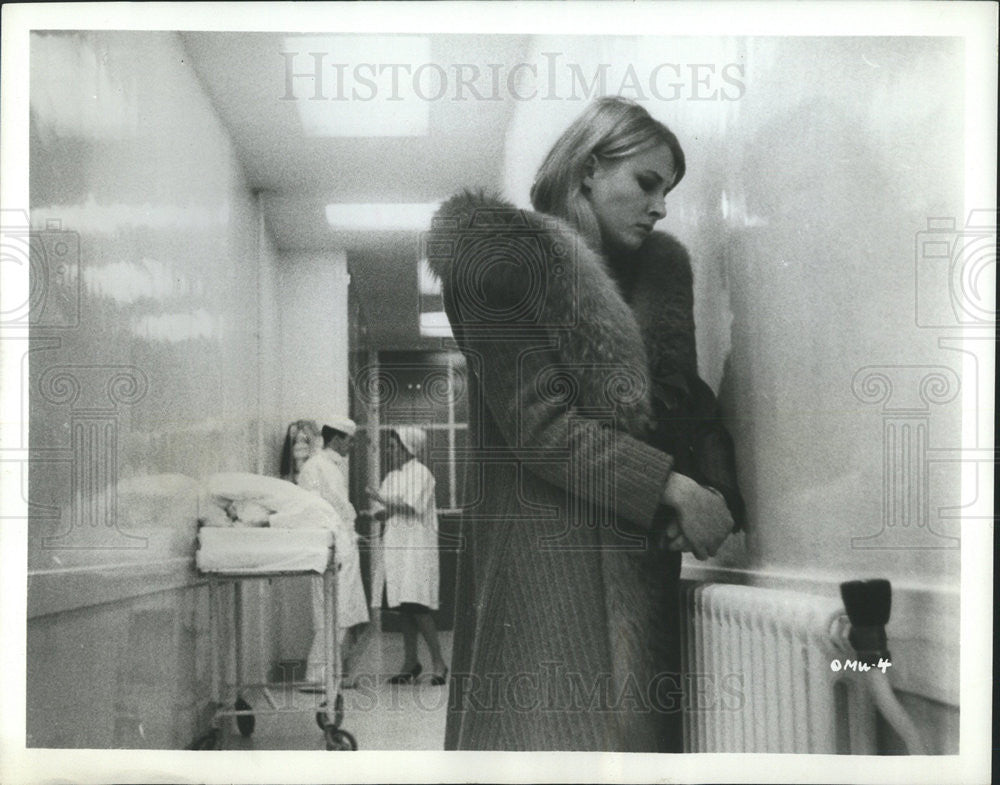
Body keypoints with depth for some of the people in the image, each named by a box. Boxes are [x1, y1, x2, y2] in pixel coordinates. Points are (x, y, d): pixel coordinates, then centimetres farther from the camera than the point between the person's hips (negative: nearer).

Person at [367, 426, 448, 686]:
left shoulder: (420, 473, -5)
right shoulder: (390, 477, 18)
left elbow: (412, 507, -17)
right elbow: (379, 513, 14)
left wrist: (384, 500, -13)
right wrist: (391, 509, -7)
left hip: (417, 546, -7)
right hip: (395, 545, 7)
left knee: (417, 606, -12)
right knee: (404, 607, 7)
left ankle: (438, 662, -4)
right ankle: (410, 662, 14)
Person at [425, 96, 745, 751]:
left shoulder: (662, 268, 16)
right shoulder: (505, 265, -6)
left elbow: (688, 399, 14)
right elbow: (540, 426, -14)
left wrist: (714, 490, -6)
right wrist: (674, 489, -16)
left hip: (643, 549, 6)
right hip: (545, 552, -6)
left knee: (644, 723, 5)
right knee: (557, 725, -7)